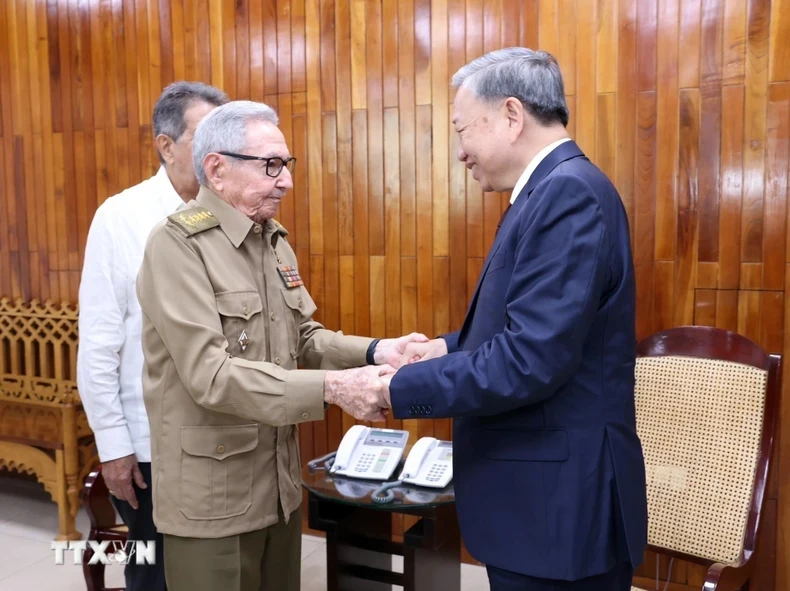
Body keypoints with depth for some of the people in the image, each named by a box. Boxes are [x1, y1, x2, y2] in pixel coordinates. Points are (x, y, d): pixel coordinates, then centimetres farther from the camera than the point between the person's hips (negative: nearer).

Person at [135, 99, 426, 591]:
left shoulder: (276, 241, 8)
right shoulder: (177, 245, -17)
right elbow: (209, 374, -26)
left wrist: (375, 352, -9)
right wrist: (331, 388, -32)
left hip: (280, 481, 7)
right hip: (211, 494, -7)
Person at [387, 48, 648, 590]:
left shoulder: (569, 190, -21)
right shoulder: (553, 190, 10)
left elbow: (531, 360, -27)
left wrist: (398, 388, -18)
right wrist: (451, 347, 5)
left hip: (559, 502, -9)